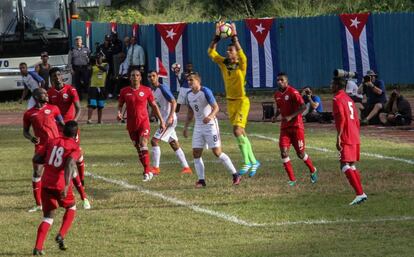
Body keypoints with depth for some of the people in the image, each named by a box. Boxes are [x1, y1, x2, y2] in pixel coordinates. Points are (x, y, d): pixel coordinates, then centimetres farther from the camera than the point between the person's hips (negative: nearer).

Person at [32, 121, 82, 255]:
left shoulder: (52, 142, 10)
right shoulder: (75, 148, -4)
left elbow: (36, 159, 8)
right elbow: (70, 164, -23)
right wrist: (67, 186, -32)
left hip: (46, 184, 4)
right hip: (61, 185, -4)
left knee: (48, 217, 13)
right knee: (71, 208, 25)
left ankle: (38, 248, -3)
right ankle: (61, 235, 7)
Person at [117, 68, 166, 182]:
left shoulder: (146, 90, 0)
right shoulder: (125, 91, 3)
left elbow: (154, 106, 7)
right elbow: (120, 105, 13)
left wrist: (161, 121, 7)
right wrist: (119, 113, -11)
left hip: (143, 122, -3)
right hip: (131, 124, 3)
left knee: (143, 145, -20)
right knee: (138, 148, 8)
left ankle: (147, 172, -21)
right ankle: (148, 171, 20)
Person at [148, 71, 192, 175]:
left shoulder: (163, 88, -13)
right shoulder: (153, 91, 14)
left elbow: (174, 102, -18)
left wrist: (170, 117, -26)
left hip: (169, 120, -10)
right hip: (163, 121, 10)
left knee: (154, 140, -13)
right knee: (174, 145, 10)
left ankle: (155, 168, -10)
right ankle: (186, 167, 13)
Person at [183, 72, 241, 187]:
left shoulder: (205, 91, -14)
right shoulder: (189, 95, 8)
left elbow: (216, 107, -17)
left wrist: (210, 116, -36)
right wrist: (186, 127, 17)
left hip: (210, 125, -7)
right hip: (198, 126, 7)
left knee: (217, 152, -8)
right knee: (196, 153, -1)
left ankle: (235, 175, 2)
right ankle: (201, 180, 5)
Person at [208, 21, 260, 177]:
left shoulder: (241, 64, -11)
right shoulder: (223, 63, 4)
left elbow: (240, 51, -30)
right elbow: (211, 52, -1)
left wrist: (234, 36, -29)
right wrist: (217, 36, -10)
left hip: (242, 101, -6)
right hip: (230, 102, 6)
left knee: (237, 131, -17)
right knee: (241, 133, 9)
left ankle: (247, 162, -11)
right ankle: (253, 161, 18)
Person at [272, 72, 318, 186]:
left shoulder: (293, 92, -13)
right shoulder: (277, 95, 8)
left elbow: (303, 107, -21)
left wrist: (291, 117, -27)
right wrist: (276, 116, 5)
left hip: (296, 126, -6)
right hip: (285, 127, 6)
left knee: (300, 153, 1)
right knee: (284, 152, -10)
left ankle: (313, 171, 31)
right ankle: (292, 180, -3)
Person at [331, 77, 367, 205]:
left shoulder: (337, 99, -7)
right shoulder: (349, 99, 19)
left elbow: (341, 118, -18)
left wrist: (338, 137, -20)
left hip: (346, 138, -9)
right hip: (355, 137, 9)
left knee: (345, 166, -13)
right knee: (352, 166, 17)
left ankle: (360, 194, -23)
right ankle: (361, 193, 15)